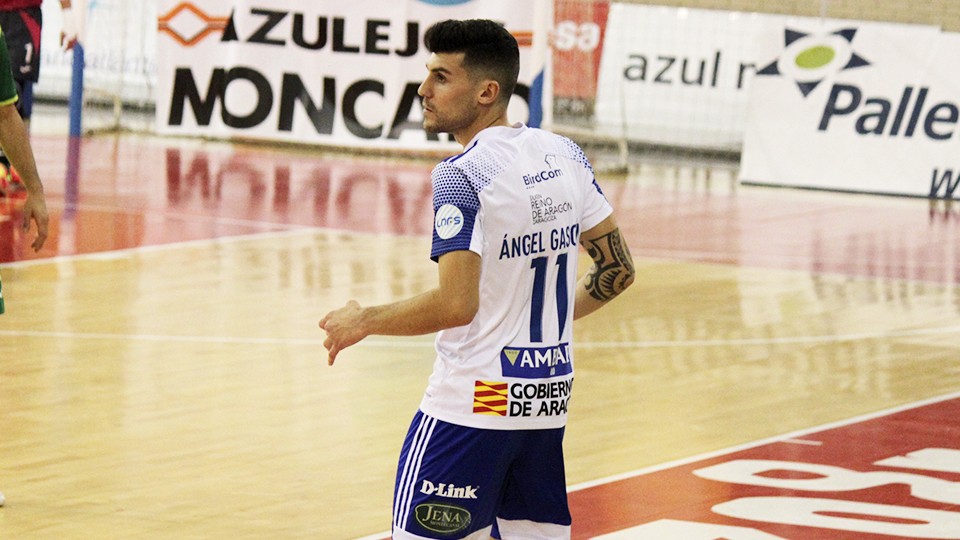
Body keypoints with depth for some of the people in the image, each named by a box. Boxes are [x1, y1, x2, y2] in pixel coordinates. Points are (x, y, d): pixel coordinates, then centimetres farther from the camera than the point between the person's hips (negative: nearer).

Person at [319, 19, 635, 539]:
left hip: (473, 403, -7)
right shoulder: (565, 156, 7)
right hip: (549, 401, 8)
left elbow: (456, 305, -22)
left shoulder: (461, 175, -15)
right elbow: (617, 270, 13)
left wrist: (363, 321, -9)